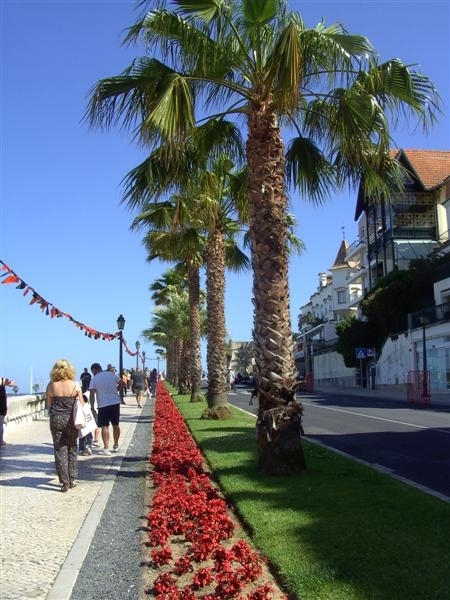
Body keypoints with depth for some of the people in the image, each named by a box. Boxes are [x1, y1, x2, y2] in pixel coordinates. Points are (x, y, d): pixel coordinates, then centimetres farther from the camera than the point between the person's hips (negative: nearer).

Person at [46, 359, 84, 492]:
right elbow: (81, 404, -1)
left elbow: (49, 405, 4)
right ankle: (72, 479, 19)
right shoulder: (75, 385, -5)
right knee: (72, 449, 16)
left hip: (56, 420, 0)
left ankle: (65, 482, 5)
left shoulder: (51, 385, -4)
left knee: (60, 451, 6)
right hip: (72, 420, 0)